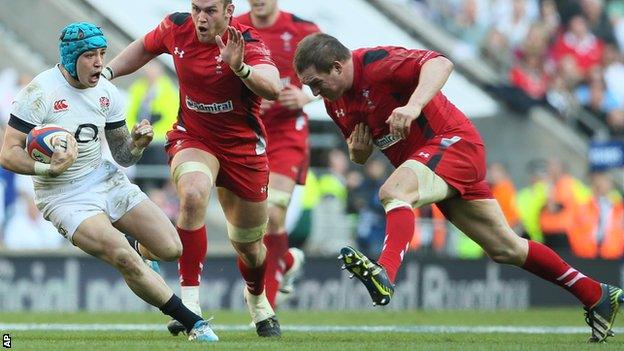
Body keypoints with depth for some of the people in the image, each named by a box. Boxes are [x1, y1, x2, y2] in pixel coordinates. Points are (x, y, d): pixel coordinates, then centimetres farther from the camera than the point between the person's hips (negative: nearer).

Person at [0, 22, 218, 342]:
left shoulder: (107, 93, 3)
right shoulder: (40, 92, -15)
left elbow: (122, 156, 11)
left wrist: (137, 145, -12)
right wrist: (49, 169, -32)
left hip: (107, 181, 6)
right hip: (63, 196, -6)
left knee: (171, 249, -8)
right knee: (125, 259, -26)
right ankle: (193, 324, -14)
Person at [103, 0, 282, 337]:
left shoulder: (246, 41, -24)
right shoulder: (177, 27, -12)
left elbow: (273, 88, -43)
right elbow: (144, 47, 11)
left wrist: (240, 67, -60)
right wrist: (106, 72, 1)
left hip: (242, 145, -1)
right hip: (192, 137, 1)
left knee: (249, 245, 13)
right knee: (193, 194, -34)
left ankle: (257, 300, 49)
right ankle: (190, 302, -31)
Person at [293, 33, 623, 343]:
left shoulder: (376, 62, -19)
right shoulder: (335, 101, 8)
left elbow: (440, 64, -33)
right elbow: (361, 155, 20)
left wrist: (414, 105, -48)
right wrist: (357, 152, -5)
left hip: (454, 142, -10)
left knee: (394, 191, -35)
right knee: (505, 248, 12)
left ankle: (385, 274, -57)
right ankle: (596, 296, 20)